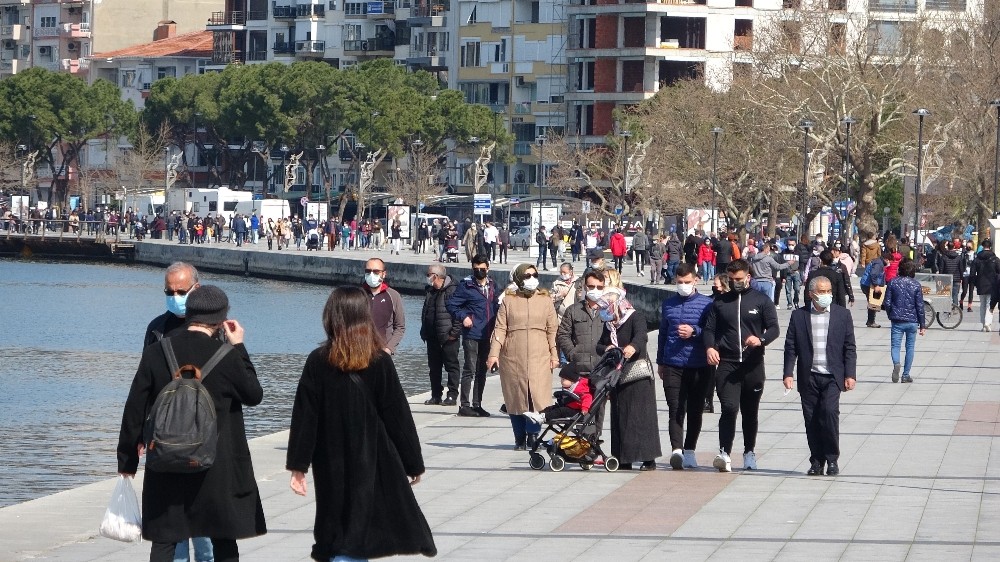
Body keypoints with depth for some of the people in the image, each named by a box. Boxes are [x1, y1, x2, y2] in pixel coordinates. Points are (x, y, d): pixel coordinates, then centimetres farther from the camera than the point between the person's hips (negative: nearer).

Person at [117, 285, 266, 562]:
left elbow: (134, 409, -1)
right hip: (218, 466, -2)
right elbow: (254, 395, 4)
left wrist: (127, 460, 9)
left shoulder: (156, 353, -5)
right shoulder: (226, 356, -12)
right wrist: (239, 348, 9)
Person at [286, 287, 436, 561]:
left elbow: (304, 418, -6)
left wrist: (298, 466, -3)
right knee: (357, 536, 1)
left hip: (331, 467, 2)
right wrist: (414, 464, 6)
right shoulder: (380, 361, -7)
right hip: (373, 465, -2)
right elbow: (398, 417, -3)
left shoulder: (318, 361, -5)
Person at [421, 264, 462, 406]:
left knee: (452, 366, -1)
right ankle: (436, 396, 17)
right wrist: (424, 331, 16)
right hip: (432, 338, 8)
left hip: (448, 337, -8)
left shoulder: (452, 291, -12)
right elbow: (425, 313, 23)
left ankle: (452, 396, 2)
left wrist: (454, 332, -17)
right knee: (434, 368, 11)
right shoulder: (430, 291, 14)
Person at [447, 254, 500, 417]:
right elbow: (451, 305, -4)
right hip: (471, 335, -6)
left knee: (482, 370, 11)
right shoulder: (466, 286, -5)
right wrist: (463, 317, -16)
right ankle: (465, 405, -4)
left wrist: (495, 324, 11)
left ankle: (477, 404, 17)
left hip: (487, 335, 6)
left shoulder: (492, 285, 12)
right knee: (470, 370, -7)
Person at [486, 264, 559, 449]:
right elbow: (500, 328, 4)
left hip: (539, 357, 0)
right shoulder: (508, 300, 8)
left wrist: (554, 355, 4)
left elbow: (553, 329, 10)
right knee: (515, 398, 1)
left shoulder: (545, 300, 10)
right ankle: (520, 438, 9)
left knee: (537, 397, -12)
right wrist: (493, 353, -6)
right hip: (512, 357, 0)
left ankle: (533, 434, -3)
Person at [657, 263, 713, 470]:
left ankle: (689, 451, 20)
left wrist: (694, 331, -18)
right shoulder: (668, 304, 11)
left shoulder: (706, 304, 2)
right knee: (676, 409, -11)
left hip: (699, 367, -1)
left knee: (695, 411, 8)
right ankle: (676, 450, -23)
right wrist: (660, 362, 24)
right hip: (672, 366, 1)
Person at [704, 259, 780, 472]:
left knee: (750, 411, 9)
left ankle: (749, 453, 23)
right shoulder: (720, 303, 11)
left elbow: (774, 328, 1)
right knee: (729, 407, -17)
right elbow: (710, 329, 8)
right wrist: (709, 347, -13)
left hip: (753, 364, 1)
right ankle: (724, 453, -22)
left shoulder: (762, 301, 7)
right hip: (727, 364, -1)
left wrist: (760, 340, -20)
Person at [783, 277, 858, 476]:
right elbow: (790, 347, 5)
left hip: (832, 377, -1)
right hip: (808, 377, 2)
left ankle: (832, 459, -6)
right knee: (812, 420, 3)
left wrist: (850, 375, -2)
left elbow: (850, 347, 5)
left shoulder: (842, 315, 5)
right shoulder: (799, 316, 5)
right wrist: (788, 373, -3)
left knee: (830, 411, -18)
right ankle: (816, 461, 14)